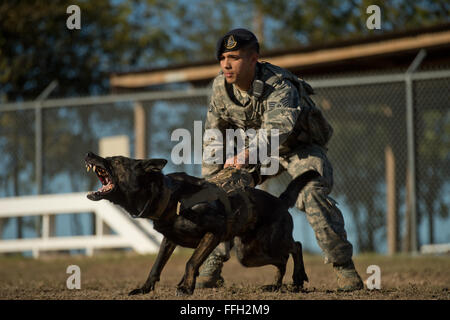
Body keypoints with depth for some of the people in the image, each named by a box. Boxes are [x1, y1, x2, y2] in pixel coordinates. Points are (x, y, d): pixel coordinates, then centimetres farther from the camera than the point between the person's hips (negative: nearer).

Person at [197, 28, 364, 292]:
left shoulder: (279, 86, -33)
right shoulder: (221, 87, -13)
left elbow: (279, 126, -54)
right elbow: (213, 138, -1)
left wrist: (246, 153, -70)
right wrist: (210, 179, -8)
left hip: (300, 147, -5)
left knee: (313, 194, -29)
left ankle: (344, 266, -19)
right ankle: (213, 265, 0)